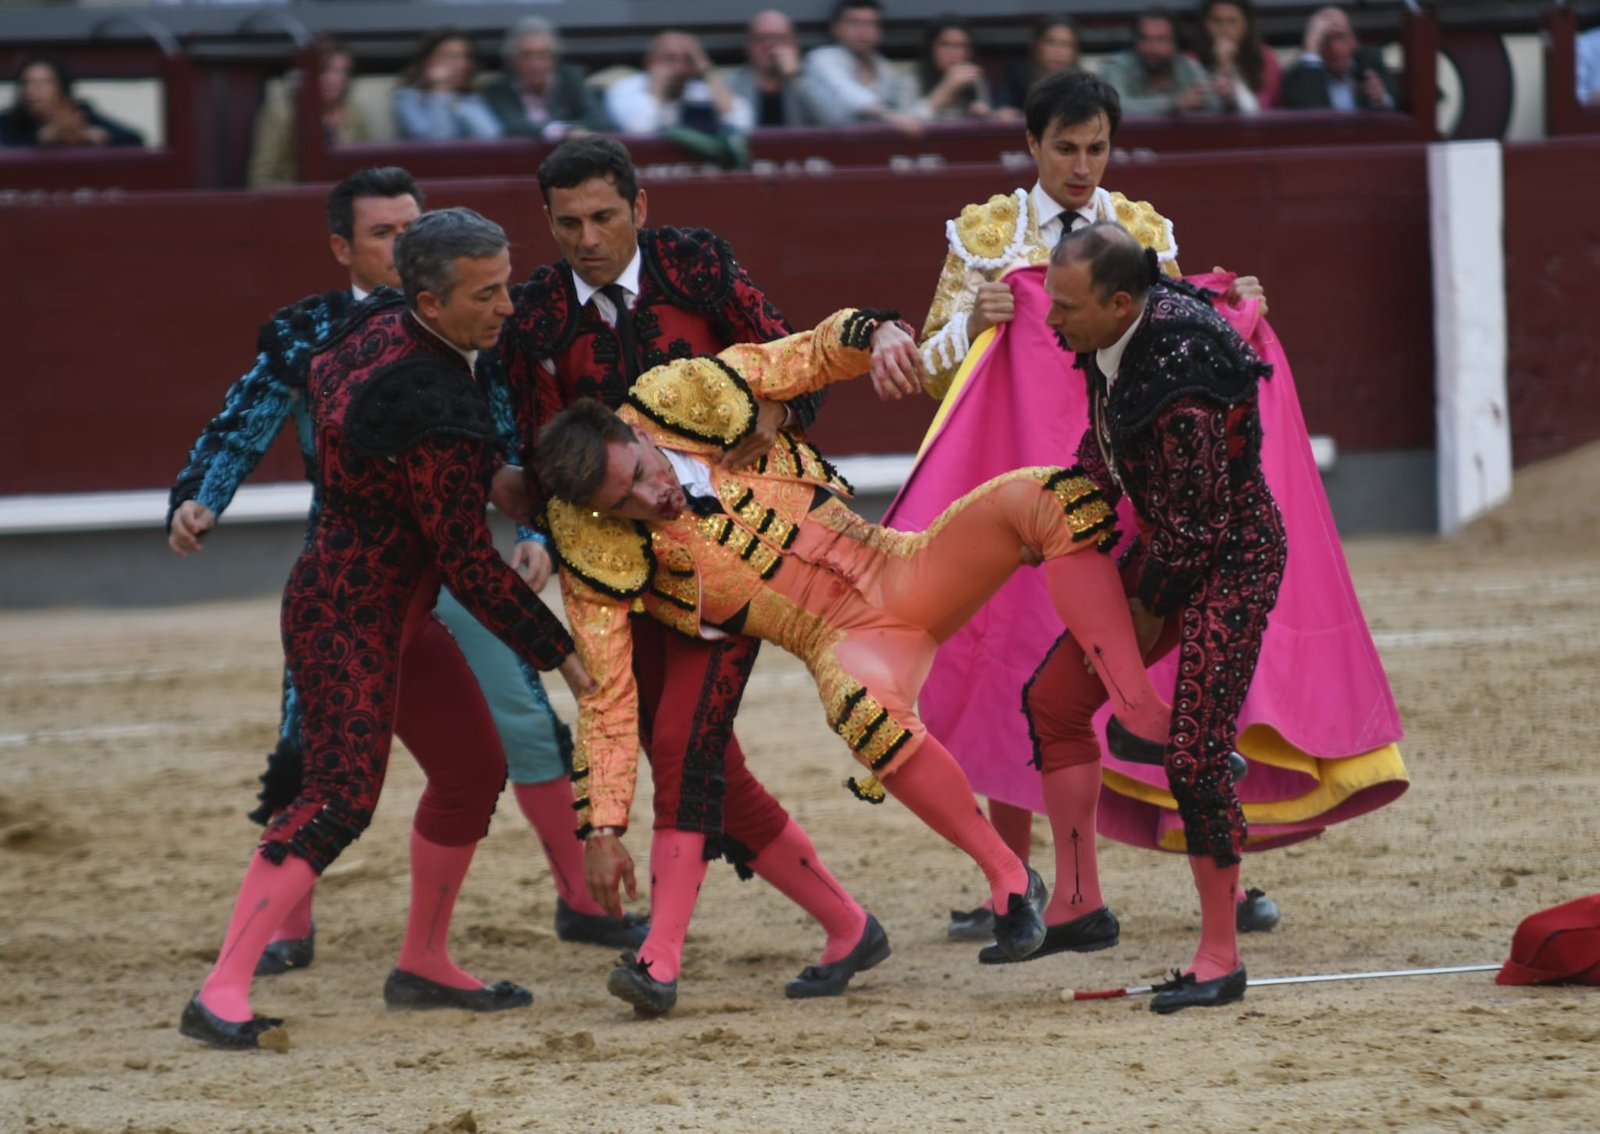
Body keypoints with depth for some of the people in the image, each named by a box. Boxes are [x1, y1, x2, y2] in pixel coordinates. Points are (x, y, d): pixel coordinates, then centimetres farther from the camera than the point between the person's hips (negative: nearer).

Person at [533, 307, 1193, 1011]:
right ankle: (1007, 878, -26)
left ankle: (1141, 716, -24)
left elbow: (815, 356, 0)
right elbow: (608, 697, -9)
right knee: (861, 705, -41)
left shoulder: (686, 398, -9)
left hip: (907, 574, 3)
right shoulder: (598, 558, -14)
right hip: (848, 638, -3)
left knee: (1043, 498, -20)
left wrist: (877, 334, -23)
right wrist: (602, 829, -12)